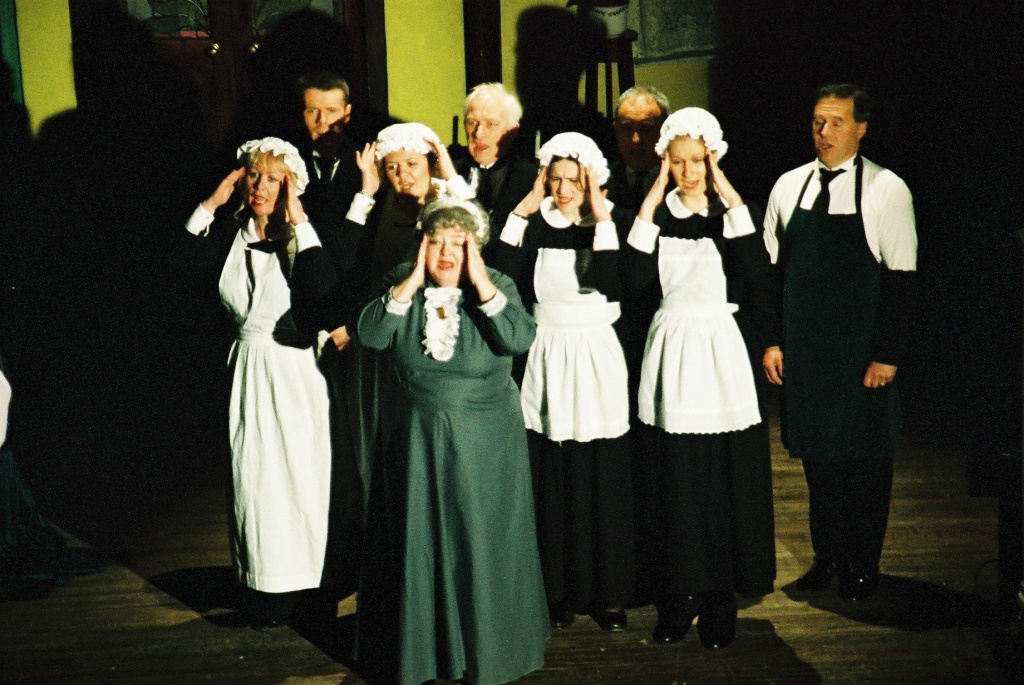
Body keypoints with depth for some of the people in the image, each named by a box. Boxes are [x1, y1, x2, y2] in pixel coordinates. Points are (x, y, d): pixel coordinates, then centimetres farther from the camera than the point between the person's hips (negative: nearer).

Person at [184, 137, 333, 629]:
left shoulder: (302, 236, -7)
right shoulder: (229, 234, 5)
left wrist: (298, 222, -20)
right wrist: (210, 205, -5)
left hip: (293, 372, -4)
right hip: (247, 370, 4)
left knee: (298, 476, 2)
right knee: (251, 478, 9)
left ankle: (303, 589, 15)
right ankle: (263, 585, 21)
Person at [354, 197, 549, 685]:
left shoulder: (498, 286, -2)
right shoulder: (401, 285, 1)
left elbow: (519, 339, -20)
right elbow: (371, 334, -15)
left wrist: (480, 283, -19)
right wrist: (413, 281, -16)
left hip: (484, 443, -1)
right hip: (416, 440, 1)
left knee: (483, 547, 4)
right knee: (417, 545, 8)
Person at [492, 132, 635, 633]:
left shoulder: (613, 223, -1)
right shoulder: (535, 224, 4)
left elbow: (610, 284, -18)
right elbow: (504, 274, -12)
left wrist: (600, 216, -17)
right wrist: (522, 211, -10)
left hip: (596, 357, -2)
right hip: (547, 358, 2)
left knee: (602, 483, 2)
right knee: (551, 485, 5)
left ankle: (607, 593, 15)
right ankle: (560, 591, 18)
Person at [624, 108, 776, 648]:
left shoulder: (731, 212, 2)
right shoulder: (657, 212, 5)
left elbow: (756, 271, -17)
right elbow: (636, 277, -11)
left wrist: (730, 198, -16)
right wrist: (650, 205, -11)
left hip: (719, 350, -1)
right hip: (670, 348, 1)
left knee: (723, 477, 1)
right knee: (672, 479, 4)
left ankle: (718, 600, 14)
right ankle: (676, 597, 17)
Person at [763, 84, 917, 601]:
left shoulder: (887, 190, -6)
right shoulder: (789, 187, 6)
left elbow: (900, 276, -8)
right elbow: (772, 268, 8)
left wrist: (887, 354, -12)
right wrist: (773, 340, 3)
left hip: (861, 354, -3)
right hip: (803, 350, 4)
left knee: (866, 459, 6)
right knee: (815, 453, 12)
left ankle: (862, 564, 20)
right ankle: (827, 555, 26)